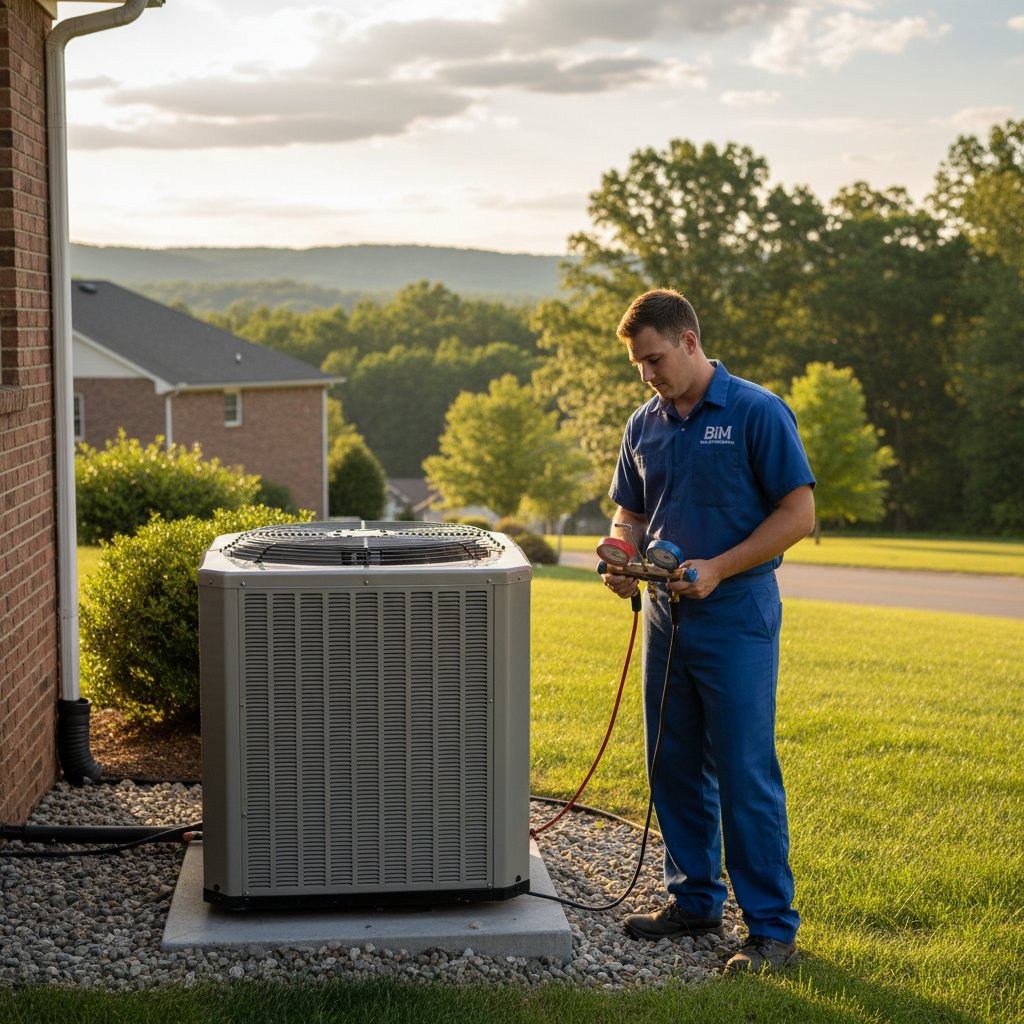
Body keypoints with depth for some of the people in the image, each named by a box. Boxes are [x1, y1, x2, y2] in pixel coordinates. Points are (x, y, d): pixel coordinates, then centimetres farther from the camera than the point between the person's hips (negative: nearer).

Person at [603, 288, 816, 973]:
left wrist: (717, 568, -16)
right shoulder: (644, 426, 11)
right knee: (676, 768, 12)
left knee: (746, 776, -5)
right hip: (667, 618, 7)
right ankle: (697, 901, 26)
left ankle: (773, 928, 3)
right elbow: (630, 512, 21)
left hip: (736, 617, -6)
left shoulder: (758, 413, -8)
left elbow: (799, 513, -10)